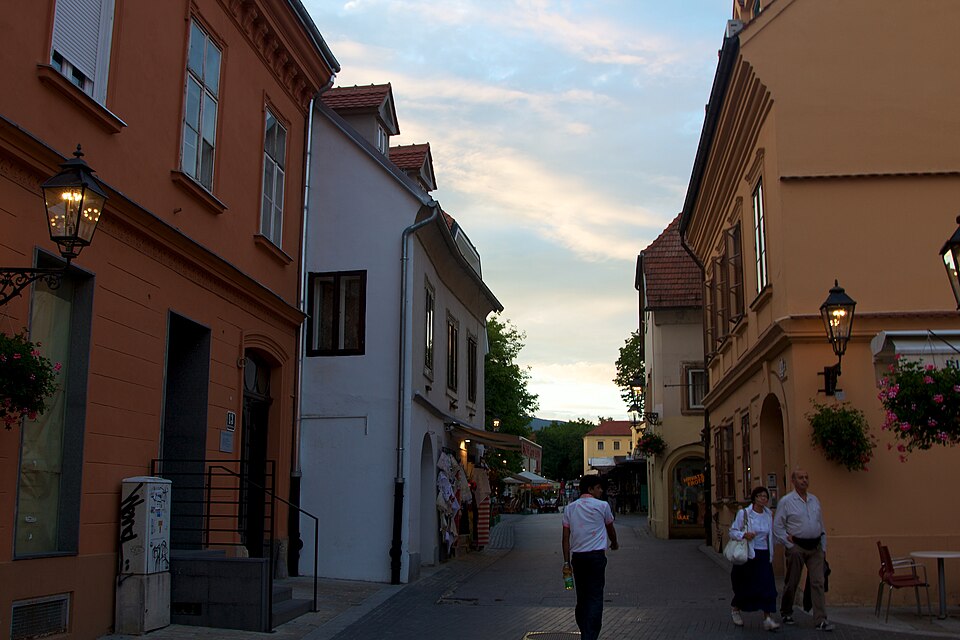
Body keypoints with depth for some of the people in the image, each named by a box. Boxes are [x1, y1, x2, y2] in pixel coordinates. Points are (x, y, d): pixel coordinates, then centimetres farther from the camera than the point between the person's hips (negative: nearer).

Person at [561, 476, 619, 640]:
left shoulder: (570, 508, 10)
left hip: (577, 557, 4)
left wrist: (566, 561, 8)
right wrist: (614, 543, 35)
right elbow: (610, 529, 15)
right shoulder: (602, 506, 0)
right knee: (595, 597, -5)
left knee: (582, 597, 14)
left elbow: (566, 537, 6)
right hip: (596, 555, -4)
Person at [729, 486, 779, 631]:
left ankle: (767, 619, -8)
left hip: (764, 555, 4)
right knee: (746, 586, 5)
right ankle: (734, 608, 32)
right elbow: (732, 531, -4)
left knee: (767, 586, -8)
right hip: (748, 555, -4)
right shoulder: (743, 513, -6)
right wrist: (744, 535, -23)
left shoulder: (769, 514, 7)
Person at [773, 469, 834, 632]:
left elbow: (821, 525, 17)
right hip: (797, 547, -4)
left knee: (818, 582, -4)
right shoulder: (786, 501, -4)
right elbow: (777, 527, -4)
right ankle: (786, 613, 24)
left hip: (815, 547, 4)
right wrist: (789, 545, -9)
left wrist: (823, 547, 12)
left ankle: (821, 620, -5)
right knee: (791, 582, 6)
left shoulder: (815, 500, 12)